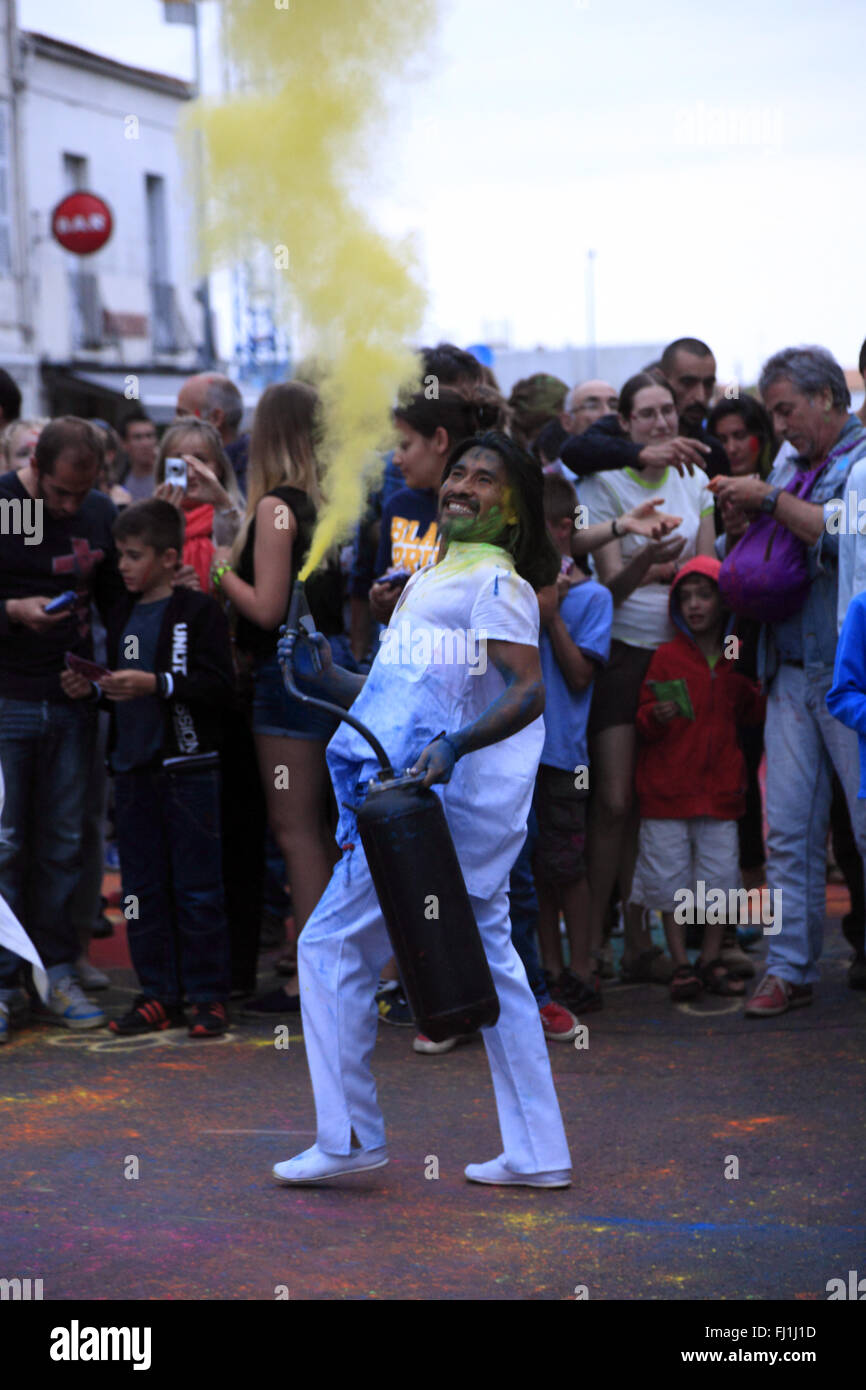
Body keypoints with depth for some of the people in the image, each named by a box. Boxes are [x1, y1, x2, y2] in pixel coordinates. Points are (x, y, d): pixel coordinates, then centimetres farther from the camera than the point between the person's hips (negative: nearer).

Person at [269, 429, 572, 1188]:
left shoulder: (495, 583, -8)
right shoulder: (432, 577, 21)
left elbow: (529, 691, -19)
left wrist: (453, 746, -33)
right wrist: (327, 678, 11)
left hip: (441, 797, -10)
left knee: (332, 945, -3)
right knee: (487, 962, 10)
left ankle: (350, 1136, 2)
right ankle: (537, 1153, 14)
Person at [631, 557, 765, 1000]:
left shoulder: (739, 660, 8)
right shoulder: (667, 656, 1)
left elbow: (753, 712, 20)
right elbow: (643, 721, -1)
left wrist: (755, 691, 0)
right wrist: (657, 716, -22)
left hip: (721, 785, 2)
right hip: (668, 787, -2)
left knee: (720, 872, 2)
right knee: (670, 875, 0)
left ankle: (712, 959, 14)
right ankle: (680, 964, 8)